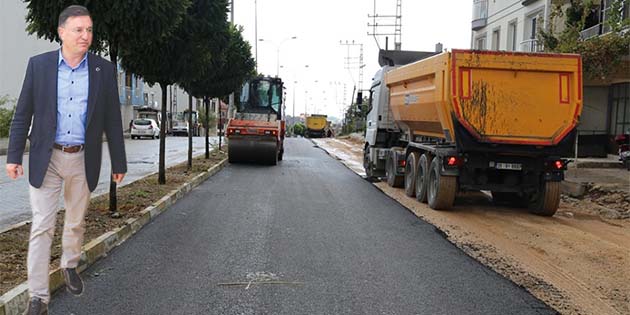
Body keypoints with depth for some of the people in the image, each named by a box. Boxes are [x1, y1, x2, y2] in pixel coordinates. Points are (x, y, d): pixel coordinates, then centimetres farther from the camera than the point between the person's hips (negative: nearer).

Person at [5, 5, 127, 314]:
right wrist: (14, 156, -2)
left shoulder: (104, 69, -1)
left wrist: (119, 162, 4)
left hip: (83, 159, 1)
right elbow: (22, 114, 1)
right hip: (46, 158, -1)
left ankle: (69, 264, 43)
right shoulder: (39, 65, -3)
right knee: (42, 227, -2)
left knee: (76, 222, 17)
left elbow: (112, 120, 2)